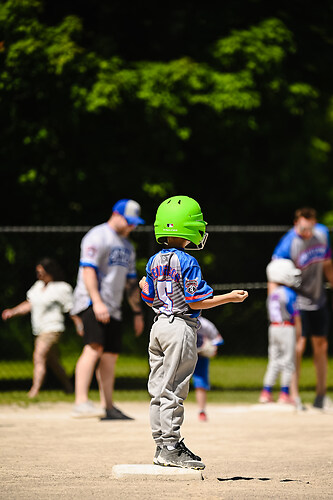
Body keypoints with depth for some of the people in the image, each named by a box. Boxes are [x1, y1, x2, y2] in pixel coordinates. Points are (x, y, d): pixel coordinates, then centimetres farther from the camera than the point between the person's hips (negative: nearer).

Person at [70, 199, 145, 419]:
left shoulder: (127, 246, 23)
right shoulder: (98, 237, -6)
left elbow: (131, 282, 27)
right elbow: (88, 269, -16)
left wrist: (138, 312, 23)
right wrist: (97, 302, -26)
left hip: (113, 309, 9)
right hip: (91, 304, -9)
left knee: (111, 355, 5)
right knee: (94, 348, -23)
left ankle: (108, 407, 9)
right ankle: (81, 403, -32)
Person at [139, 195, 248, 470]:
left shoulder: (154, 262, 8)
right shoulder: (187, 263, -14)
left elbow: (151, 300, 13)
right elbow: (195, 302, -14)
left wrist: (145, 288, 35)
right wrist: (230, 297, -7)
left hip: (159, 325, 8)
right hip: (181, 328, -8)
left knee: (159, 389, 10)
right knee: (173, 390, -5)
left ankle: (162, 445, 15)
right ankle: (170, 447, -2)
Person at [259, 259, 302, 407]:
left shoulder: (272, 294, 9)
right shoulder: (290, 294, -12)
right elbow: (296, 316, -10)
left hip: (273, 327, 7)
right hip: (287, 328, -7)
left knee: (274, 361, 12)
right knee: (288, 361, 0)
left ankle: (266, 393, 11)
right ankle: (285, 393, 1)